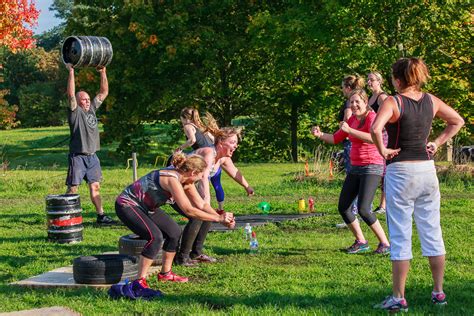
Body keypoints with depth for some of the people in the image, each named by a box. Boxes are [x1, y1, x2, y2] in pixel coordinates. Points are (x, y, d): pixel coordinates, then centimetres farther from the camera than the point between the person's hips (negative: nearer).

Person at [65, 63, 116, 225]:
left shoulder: (92, 109, 13)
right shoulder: (75, 112, -6)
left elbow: (104, 92, 14)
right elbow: (71, 94, -21)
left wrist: (103, 73, 8)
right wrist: (71, 72, -23)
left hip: (92, 156, 6)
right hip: (78, 156, -6)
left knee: (95, 186, 8)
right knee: (73, 188, -4)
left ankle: (101, 216, 10)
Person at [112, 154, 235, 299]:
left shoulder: (185, 180, -1)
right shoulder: (172, 179, -30)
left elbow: (201, 204, 6)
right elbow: (189, 210, -33)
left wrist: (222, 218, -6)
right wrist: (218, 218, -28)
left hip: (144, 206, 10)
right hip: (126, 205, -10)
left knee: (174, 232, 11)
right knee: (155, 236, -26)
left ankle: (165, 273, 26)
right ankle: (139, 283, -22)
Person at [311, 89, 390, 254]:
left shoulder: (372, 117, -12)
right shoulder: (352, 119, 11)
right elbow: (336, 139, 19)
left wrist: (349, 130, -30)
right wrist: (320, 134, 2)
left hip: (372, 167, -8)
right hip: (355, 168, 9)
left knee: (363, 209, -18)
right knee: (343, 207, 6)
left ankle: (385, 243, -6)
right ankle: (361, 242, 20)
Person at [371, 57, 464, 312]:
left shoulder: (393, 102, -12)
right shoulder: (431, 101, 6)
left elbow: (375, 128, -29)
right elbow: (458, 121, 17)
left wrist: (383, 150, -14)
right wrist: (438, 142, 12)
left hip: (400, 171, -5)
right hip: (427, 169, 5)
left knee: (400, 236, 0)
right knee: (432, 233, 12)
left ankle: (398, 298, 4)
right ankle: (438, 292, 18)